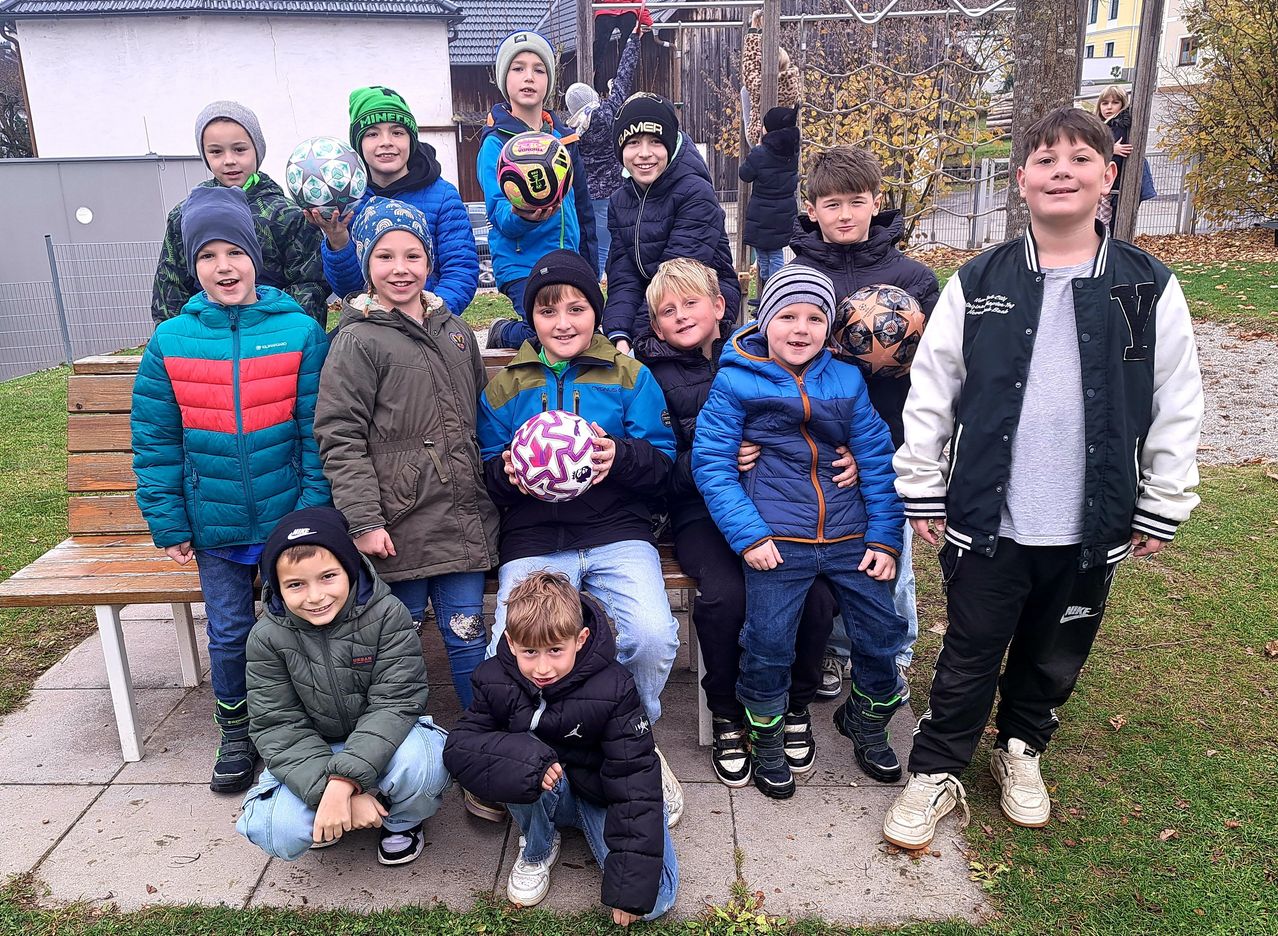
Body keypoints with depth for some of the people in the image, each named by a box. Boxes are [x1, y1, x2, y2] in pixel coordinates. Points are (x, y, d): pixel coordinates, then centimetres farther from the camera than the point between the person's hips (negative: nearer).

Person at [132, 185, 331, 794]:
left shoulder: (300, 331, -7)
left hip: (290, 517, -1)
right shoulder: (170, 341, -2)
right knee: (229, 634, 13)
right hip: (214, 525, 2)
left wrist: (316, 510, -10)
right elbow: (155, 441, 1)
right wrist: (167, 525, -1)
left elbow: (317, 431, -6)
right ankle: (236, 734, 36)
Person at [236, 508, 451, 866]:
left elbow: (393, 704, -22)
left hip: (383, 741, -1)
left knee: (421, 768, -35)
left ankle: (402, 820, 1)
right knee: (277, 834, -26)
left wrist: (343, 782, -35)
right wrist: (336, 793, -28)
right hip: (313, 753, 2)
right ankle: (329, 822, 11)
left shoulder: (387, 615, -18)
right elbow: (277, 726, -15)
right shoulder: (267, 637, -13)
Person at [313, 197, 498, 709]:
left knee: (467, 631, 8)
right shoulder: (357, 340, -5)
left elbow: (480, 416, 22)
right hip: (399, 523, -4)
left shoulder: (456, 331, 12)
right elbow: (339, 438, -9)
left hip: (462, 515, 4)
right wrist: (364, 522, -14)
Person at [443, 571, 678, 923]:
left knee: (655, 899, -20)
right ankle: (536, 850, -4)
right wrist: (523, 757, -39)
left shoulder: (611, 689, -26)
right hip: (541, 792, 2)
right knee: (526, 759, -35)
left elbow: (635, 781, -24)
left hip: (599, 794, -1)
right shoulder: (496, 681, -17)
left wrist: (632, 884, -27)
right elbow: (457, 746, -18)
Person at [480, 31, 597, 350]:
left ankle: (511, 331, 24)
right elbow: (500, 213, -14)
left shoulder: (564, 137, 12)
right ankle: (503, 333, 9)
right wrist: (522, 216, -38)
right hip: (522, 264, -6)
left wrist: (589, 269, 18)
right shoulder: (496, 143, -4)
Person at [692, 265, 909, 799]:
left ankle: (866, 721, 33)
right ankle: (766, 739, 20)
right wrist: (748, 535, -12)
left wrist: (884, 538, 2)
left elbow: (877, 459, 9)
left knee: (881, 635, 3)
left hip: (849, 535, 4)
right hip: (777, 538, -3)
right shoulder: (735, 382, -1)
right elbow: (711, 463, -5)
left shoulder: (847, 380, 9)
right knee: (768, 645, -10)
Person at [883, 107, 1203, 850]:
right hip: (987, 519, -1)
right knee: (970, 655, 10)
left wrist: (1162, 507, 2)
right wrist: (923, 493, -2)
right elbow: (930, 394, -1)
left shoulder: (1150, 290, -2)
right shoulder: (978, 284, -3)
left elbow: (1177, 409, 2)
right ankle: (936, 774, 29)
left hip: (1092, 528, 2)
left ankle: (1021, 750, 45)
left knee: (1056, 657, 19)